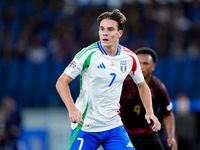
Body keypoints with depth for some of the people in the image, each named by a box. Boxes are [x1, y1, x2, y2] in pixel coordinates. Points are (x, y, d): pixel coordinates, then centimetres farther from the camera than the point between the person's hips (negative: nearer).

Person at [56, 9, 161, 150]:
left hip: (114, 126, 4)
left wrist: (149, 112, 4)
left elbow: (142, 85, 18)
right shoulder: (88, 54, -12)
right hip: (85, 126, -4)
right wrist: (72, 108, -27)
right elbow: (61, 82, -11)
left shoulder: (130, 58, 1)